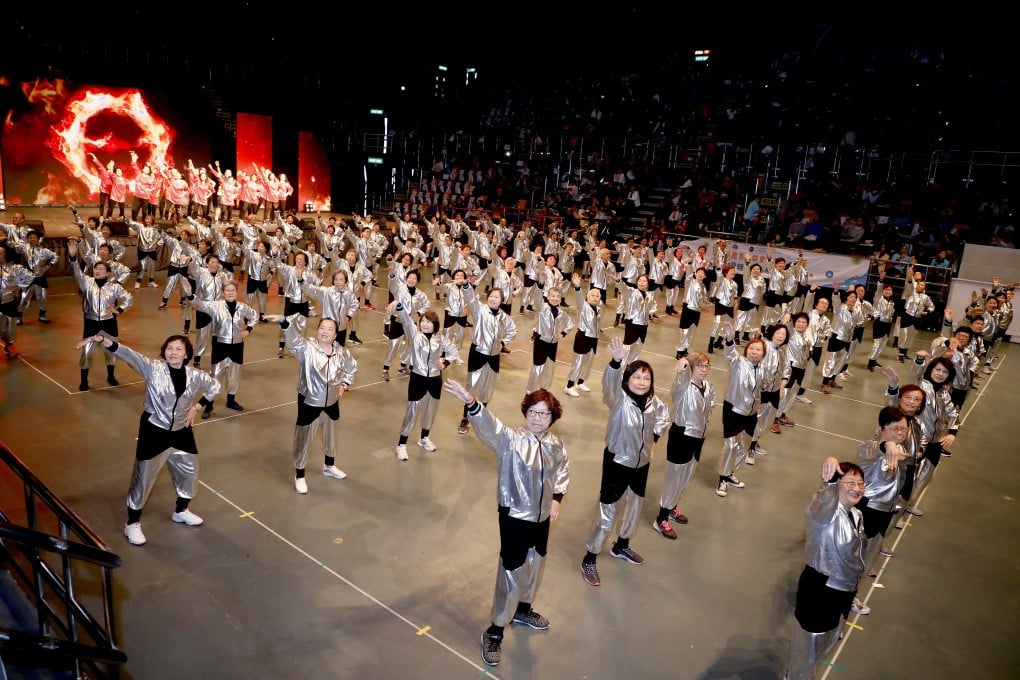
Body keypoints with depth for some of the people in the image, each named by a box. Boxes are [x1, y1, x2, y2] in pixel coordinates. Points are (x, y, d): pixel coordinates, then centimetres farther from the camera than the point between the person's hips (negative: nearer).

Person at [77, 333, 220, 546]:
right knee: (143, 478, 6)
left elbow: (214, 386, 11)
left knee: (189, 473, 18)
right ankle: (132, 524, 28)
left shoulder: (194, 375, -8)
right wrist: (102, 339, -49)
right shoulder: (153, 368, -17)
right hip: (154, 431, -4)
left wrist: (196, 407, 1)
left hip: (181, 431, 4)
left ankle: (180, 511, 45)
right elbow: (127, 354, -33)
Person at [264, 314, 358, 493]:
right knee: (304, 439, 8)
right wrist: (284, 321, -59)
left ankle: (329, 466, 48)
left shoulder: (341, 352, -6)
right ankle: (299, 475, 28)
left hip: (331, 402, 5)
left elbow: (352, 367, 15)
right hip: (309, 402, -4)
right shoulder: (306, 347, -19)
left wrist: (344, 384, 5)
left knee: (331, 435, 24)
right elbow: (294, 337, -40)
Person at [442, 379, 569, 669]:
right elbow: (489, 425, -41)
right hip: (515, 515, -6)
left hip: (542, 515, 6)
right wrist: (471, 402, -59)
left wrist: (557, 499, 2)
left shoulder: (557, 446, -5)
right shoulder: (510, 439, -21)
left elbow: (563, 472, 14)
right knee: (512, 572, 0)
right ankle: (495, 632, 18)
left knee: (535, 565, 23)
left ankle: (523, 609, 50)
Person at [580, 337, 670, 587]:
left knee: (635, 507, 24)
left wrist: (654, 438, 5)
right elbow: (610, 384, -47)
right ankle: (589, 559, 21)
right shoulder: (619, 400, -24)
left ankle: (621, 546, 50)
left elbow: (664, 416, 17)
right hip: (617, 462, -6)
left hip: (642, 463, 6)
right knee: (608, 513, 2)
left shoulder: (655, 404, -8)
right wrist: (616, 361, -66)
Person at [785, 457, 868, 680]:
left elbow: (855, 552, 14)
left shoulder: (857, 515, 3)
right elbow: (825, 500, -48)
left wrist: (853, 587, 22)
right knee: (808, 643, 12)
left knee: (826, 640, 29)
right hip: (819, 589, -9)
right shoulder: (824, 510, -24)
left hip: (844, 590, 9)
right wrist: (829, 479, -67)